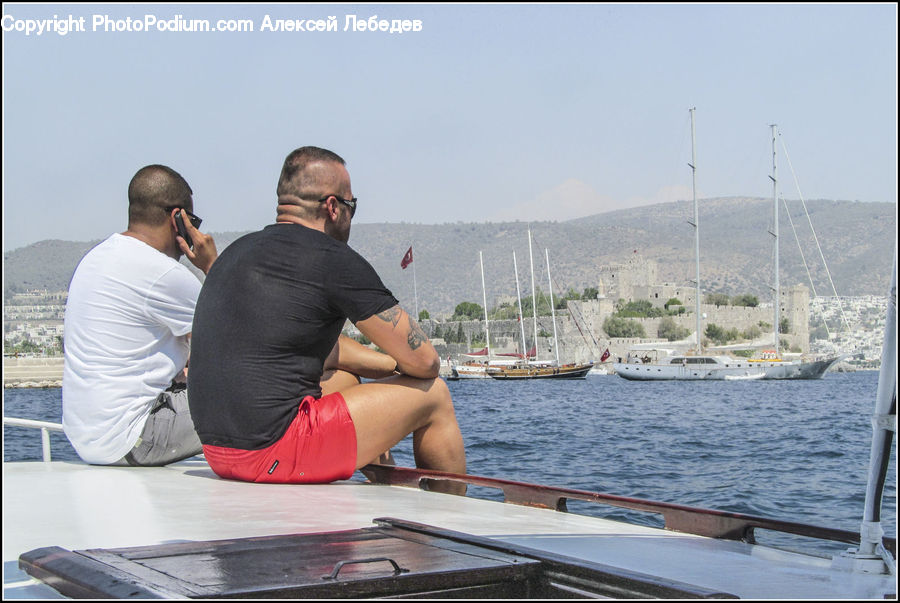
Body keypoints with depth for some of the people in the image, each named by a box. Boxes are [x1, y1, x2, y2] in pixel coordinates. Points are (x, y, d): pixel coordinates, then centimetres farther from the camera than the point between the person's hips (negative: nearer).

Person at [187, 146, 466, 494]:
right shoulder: (337, 262, -10)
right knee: (432, 394, 6)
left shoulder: (241, 249, 16)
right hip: (274, 453, -9)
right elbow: (423, 361, -4)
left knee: (345, 376, 32)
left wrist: (389, 363, 25)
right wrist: (400, 365, 19)